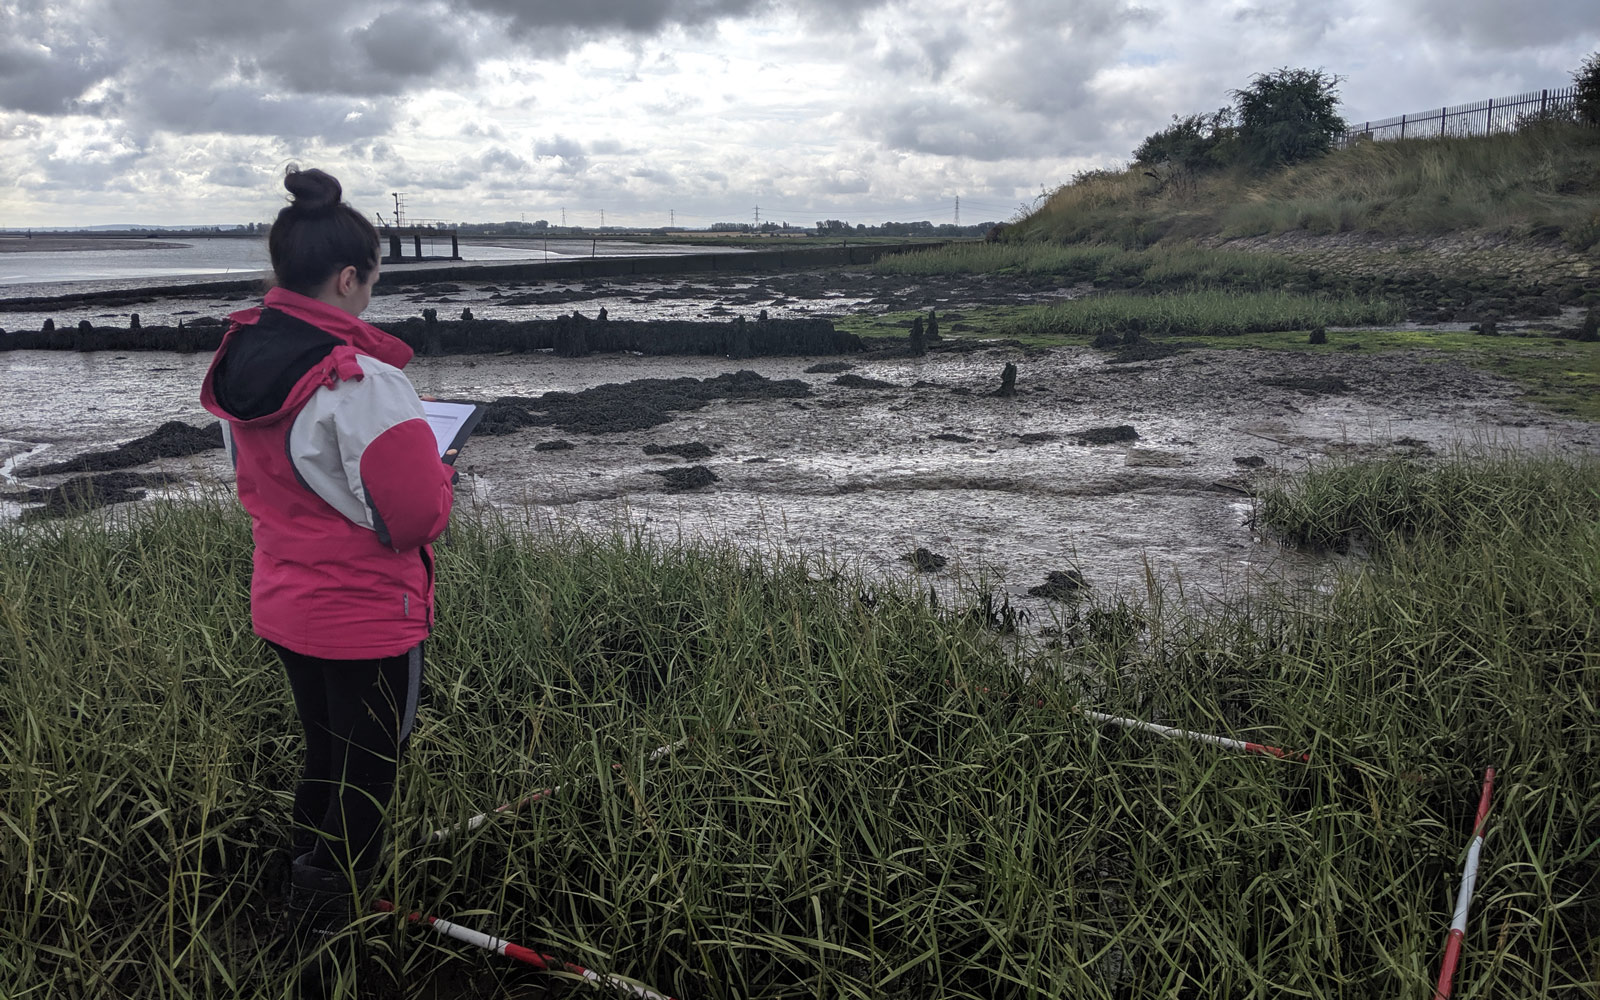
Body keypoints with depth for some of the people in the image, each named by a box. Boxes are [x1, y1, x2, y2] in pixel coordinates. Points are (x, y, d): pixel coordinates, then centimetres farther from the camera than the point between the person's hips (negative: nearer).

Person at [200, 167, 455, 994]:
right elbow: (417, 514, -23)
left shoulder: (238, 362, 0)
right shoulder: (360, 380, -26)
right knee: (361, 796, 9)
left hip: (282, 608, 8)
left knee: (324, 768, 26)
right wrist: (439, 473, -4)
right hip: (368, 619, -8)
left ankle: (307, 925, 44)